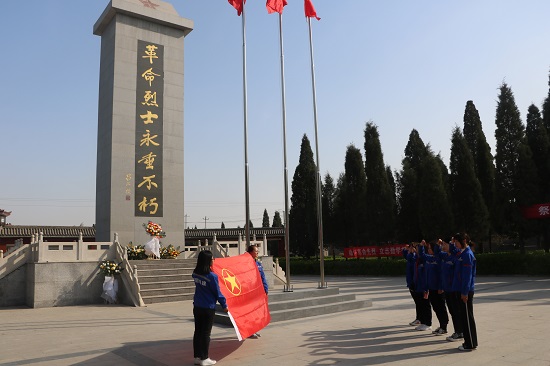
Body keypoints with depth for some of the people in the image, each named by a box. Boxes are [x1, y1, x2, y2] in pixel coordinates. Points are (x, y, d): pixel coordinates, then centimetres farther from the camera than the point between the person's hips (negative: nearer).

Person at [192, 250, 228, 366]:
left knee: (197, 331, 14)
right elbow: (217, 292, -13)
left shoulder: (195, 273, -3)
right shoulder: (212, 276, -21)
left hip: (197, 306, 6)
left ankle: (197, 356, 21)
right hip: (208, 308, -6)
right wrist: (224, 305, 0)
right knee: (206, 333, 4)